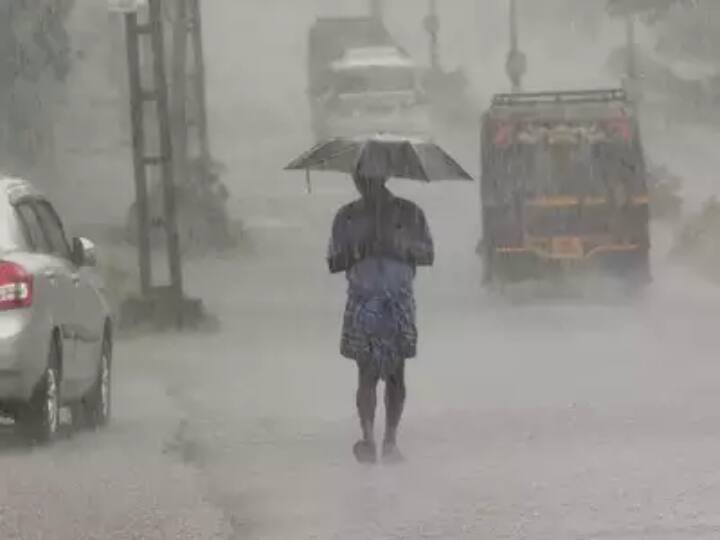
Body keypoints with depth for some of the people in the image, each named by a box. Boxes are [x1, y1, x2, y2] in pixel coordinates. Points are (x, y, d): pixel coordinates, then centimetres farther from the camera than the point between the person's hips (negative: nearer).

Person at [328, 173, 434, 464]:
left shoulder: (409, 213, 6)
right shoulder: (347, 217, 9)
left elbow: (428, 255, 6)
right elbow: (333, 262, 8)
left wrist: (402, 249, -13)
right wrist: (355, 252, -12)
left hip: (399, 300, 0)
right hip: (363, 301, 0)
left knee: (395, 374, 0)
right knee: (367, 371, -8)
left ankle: (391, 440, 7)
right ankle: (368, 439, -11)